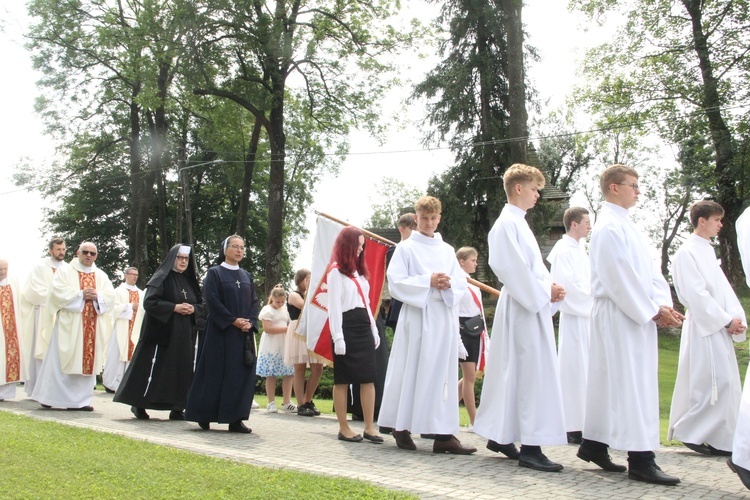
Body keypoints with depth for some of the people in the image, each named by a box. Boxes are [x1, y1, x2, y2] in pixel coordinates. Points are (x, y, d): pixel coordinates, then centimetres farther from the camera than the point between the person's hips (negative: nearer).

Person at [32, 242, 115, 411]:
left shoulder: (102, 276, 15)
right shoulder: (65, 271, 6)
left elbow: (110, 296, 5)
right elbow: (58, 292, -9)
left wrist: (97, 296, -15)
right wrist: (80, 294, -15)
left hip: (93, 327, 3)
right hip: (68, 324, -3)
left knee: (88, 360, 1)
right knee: (61, 360, -4)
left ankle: (80, 399, 5)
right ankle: (50, 396, 4)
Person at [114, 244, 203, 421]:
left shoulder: (190, 281, 15)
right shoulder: (161, 278, -3)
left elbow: (202, 304, 15)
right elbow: (150, 302, -13)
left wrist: (193, 309, -6)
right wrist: (174, 307, -18)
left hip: (184, 336, 6)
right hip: (161, 333, -6)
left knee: (181, 369, 3)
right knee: (153, 368, -4)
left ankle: (177, 408, 8)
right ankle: (139, 404, 7)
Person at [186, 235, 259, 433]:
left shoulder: (247, 276, 15)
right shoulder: (214, 273, 0)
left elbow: (254, 302, 10)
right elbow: (212, 301, -10)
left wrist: (250, 322, -8)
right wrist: (233, 320, -16)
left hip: (244, 333, 5)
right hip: (220, 331, -5)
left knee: (241, 374, -1)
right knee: (216, 373, -2)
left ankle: (236, 418, 2)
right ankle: (204, 416, 9)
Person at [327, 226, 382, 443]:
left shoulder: (359, 271, 21)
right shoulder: (336, 271, -4)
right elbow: (334, 306, -10)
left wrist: (374, 329, 17)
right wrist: (338, 337, -17)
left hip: (363, 328, 8)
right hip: (347, 328, -7)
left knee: (368, 378, 3)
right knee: (343, 379, 0)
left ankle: (369, 427, 6)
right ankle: (344, 428, 6)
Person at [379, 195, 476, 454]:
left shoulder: (447, 250, 17)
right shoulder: (405, 248, 4)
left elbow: (462, 283, 11)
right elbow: (396, 282, -6)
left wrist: (449, 285, -11)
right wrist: (428, 281, -14)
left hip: (445, 319, 4)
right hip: (416, 318, -4)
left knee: (444, 374, 1)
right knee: (411, 372, -2)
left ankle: (443, 434, 1)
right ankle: (402, 428, 11)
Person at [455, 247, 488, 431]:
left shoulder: (474, 284, 17)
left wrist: (484, 334, 16)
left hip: (476, 332, 8)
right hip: (463, 331, -8)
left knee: (469, 377, 11)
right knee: (470, 377, -5)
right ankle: (473, 421, 1)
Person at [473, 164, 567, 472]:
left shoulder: (519, 223, 18)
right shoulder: (507, 224, -12)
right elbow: (513, 269, -20)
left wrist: (550, 288, 3)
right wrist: (545, 291, -14)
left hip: (533, 305, 10)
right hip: (523, 308, -10)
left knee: (514, 373, 14)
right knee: (534, 374, -8)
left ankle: (499, 436, 23)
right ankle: (530, 447, -4)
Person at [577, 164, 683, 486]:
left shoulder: (625, 225, 17)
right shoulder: (609, 228, -13)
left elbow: (649, 268, 13)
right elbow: (622, 278, -18)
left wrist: (662, 303, -1)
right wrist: (653, 311, -14)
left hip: (638, 315, 10)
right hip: (619, 316, -10)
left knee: (609, 382, 14)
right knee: (632, 385, -7)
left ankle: (593, 446, 23)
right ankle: (640, 460, -3)